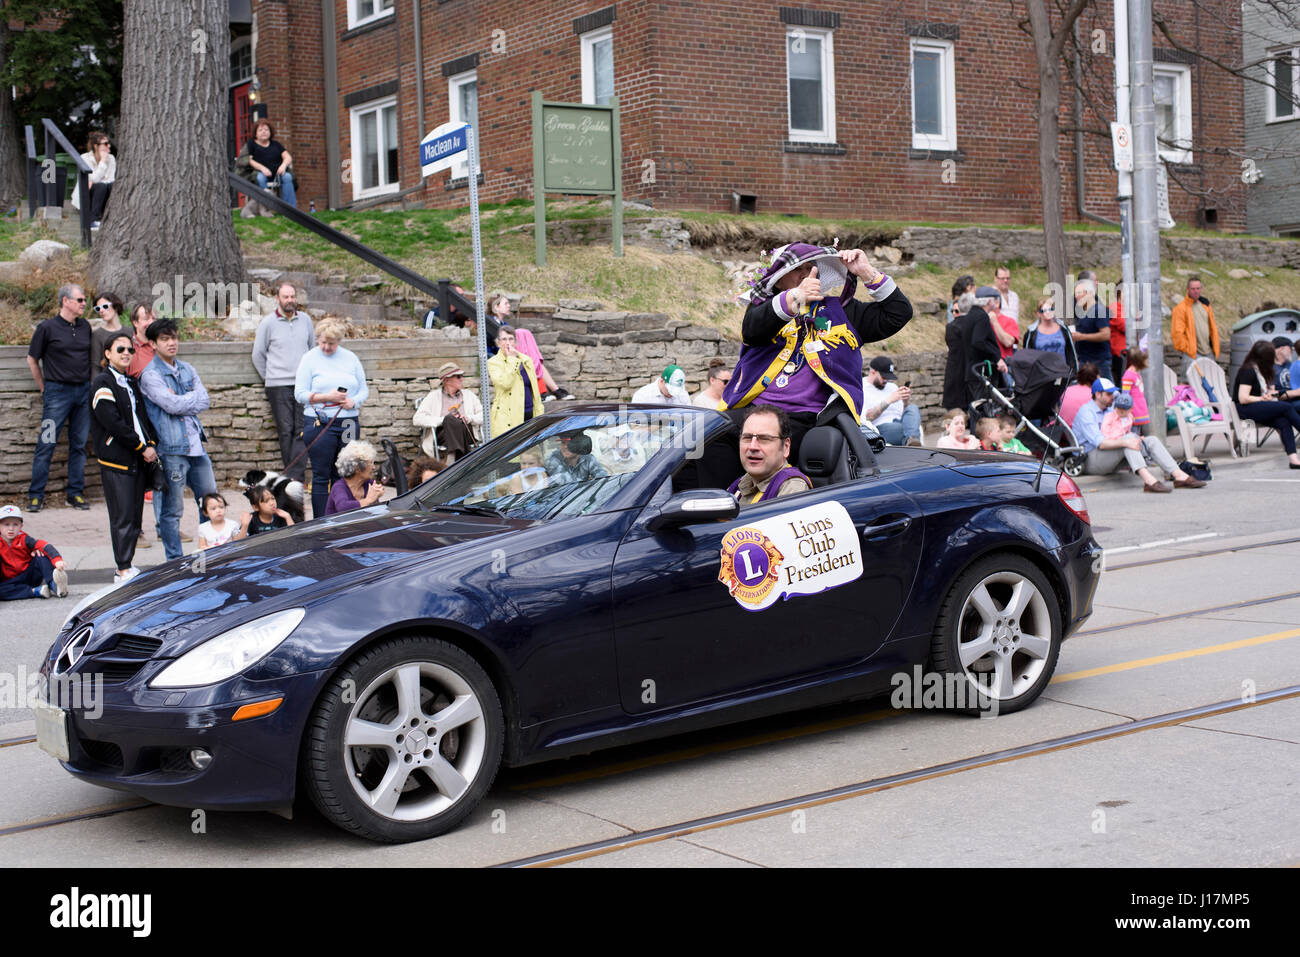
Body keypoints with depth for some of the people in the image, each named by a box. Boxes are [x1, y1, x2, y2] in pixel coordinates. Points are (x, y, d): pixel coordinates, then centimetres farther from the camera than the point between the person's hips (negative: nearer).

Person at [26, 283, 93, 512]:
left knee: (79, 444, 7)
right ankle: (35, 495, 2)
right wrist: (44, 388, 5)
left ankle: (76, 493, 14)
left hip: (83, 391, 5)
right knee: (47, 444, -4)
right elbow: (32, 359, 4)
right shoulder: (47, 327, -4)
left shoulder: (85, 327, 10)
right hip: (58, 392, -5)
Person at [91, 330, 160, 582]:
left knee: (135, 515, 8)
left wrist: (151, 444, 2)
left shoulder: (131, 383, 18)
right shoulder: (103, 383, -7)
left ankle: (128, 565, 16)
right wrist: (142, 447, -12)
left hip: (139, 459, 7)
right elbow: (113, 424, -15)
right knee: (123, 517, -5)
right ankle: (123, 570, 0)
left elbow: (144, 417, 19)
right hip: (116, 461, -7)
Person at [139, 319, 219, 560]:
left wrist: (180, 401, -9)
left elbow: (204, 400, 3)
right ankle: (174, 561, 9)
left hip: (195, 443, 7)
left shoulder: (187, 369, 14)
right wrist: (191, 399, -3)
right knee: (173, 509, -1)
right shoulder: (150, 375, -6)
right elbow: (172, 405, -18)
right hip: (171, 448, -7)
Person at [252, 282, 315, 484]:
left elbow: (313, 347, 23)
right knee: (286, 431, -1)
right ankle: (296, 477, 4)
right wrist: (269, 377, 8)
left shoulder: (305, 320, 10)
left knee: (302, 431, -6)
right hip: (278, 386, -2)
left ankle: (295, 476, -9)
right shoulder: (268, 322, 1)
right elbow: (258, 354, 8)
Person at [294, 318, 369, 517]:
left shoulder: (350, 358, 13)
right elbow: (300, 394, -3)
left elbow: (364, 389, 14)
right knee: (321, 476, -2)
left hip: (349, 424, 3)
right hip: (319, 424, -3)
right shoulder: (309, 359, 3)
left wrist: (353, 401, -7)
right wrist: (327, 397, -14)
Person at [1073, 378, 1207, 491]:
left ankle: (1179, 476, -20)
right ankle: (1149, 480, -48)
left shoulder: (1109, 411, 21)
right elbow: (1100, 443, -22)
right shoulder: (1086, 412, -10)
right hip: (1090, 459, -9)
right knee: (1129, 438, -31)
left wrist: (1137, 439, 0)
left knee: (1151, 440, -7)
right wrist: (1125, 442, -35)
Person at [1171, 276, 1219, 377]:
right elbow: (1177, 331, -10)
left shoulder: (1206, 305, 16)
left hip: (1209, 353, 7)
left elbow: (1213, 328, 20)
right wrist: (1186, 349, -11)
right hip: (1192, 354, -7)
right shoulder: (1181, 308, -6)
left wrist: (1215, 348, 13)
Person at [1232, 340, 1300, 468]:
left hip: (1259, 408, 8)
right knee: (1287, 407, -22)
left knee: (1284, 422, -21)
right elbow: (1243, 399, -19)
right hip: (1245, 410, -8)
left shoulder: (1259, 370, 17)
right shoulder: (1248, 371, -12)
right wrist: (1263, 398, -6)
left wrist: (1268, 394, 6)